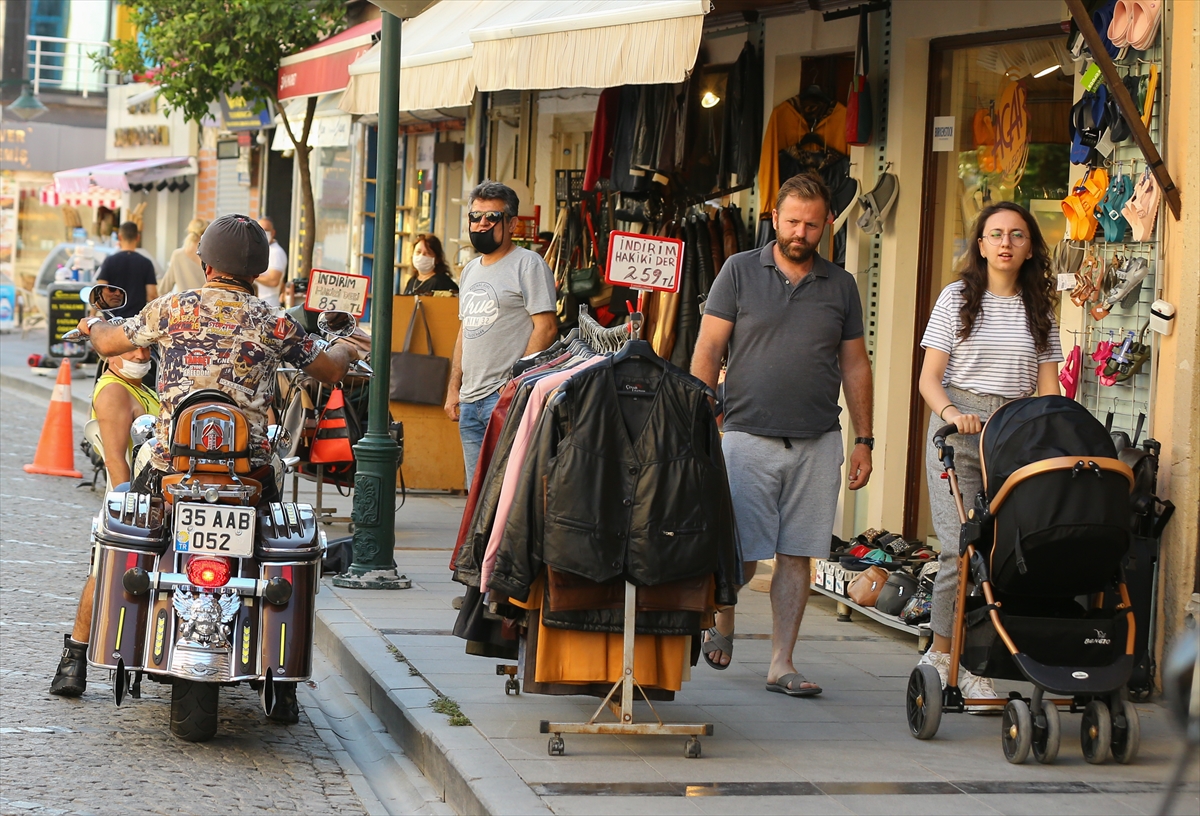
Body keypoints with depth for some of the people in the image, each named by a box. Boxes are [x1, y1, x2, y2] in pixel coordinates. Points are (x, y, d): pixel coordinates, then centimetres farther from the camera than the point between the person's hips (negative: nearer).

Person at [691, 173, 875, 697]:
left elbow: (855, 366, 15)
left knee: (797, 555, 1)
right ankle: (722, 622, 28)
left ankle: (781, 663, 7)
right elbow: (707, 351, 1)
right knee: (742, 554, -1)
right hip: (747, 435, -2)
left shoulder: (841, 286, 11)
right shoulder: (740, 272, 3)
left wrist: (864, 440, 9)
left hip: (818, 442, 2)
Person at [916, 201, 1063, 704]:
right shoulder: (958, 298, 6)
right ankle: (943, 653, -1)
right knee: (961, 545, -12)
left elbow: (1048, 388, 10)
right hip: (958, 431, -2)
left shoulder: (1039, 309, 13)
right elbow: (929, 379, 0)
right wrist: (952, 412, -20)